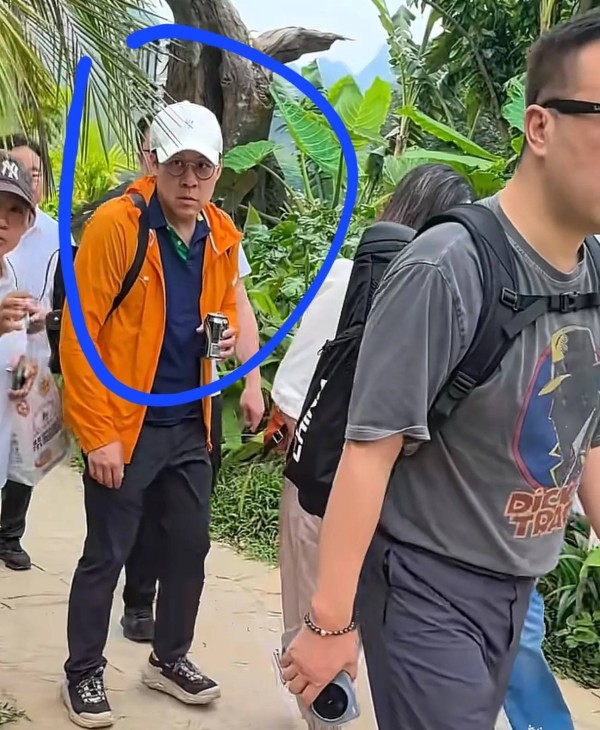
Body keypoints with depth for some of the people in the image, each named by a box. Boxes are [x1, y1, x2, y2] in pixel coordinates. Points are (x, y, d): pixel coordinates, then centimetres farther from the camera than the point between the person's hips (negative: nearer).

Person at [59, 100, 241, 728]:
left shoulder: (221, 235, 3)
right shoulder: (114, 224, -17)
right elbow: (78, 335, -17)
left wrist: (227, 334, -4)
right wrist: (98, 434, -18)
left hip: (189, 424, 6)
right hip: (123, 426, -6)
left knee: (189, 546, 15)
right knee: (106, 554, 5)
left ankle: (170, 658, 35)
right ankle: (83, 673, 25)